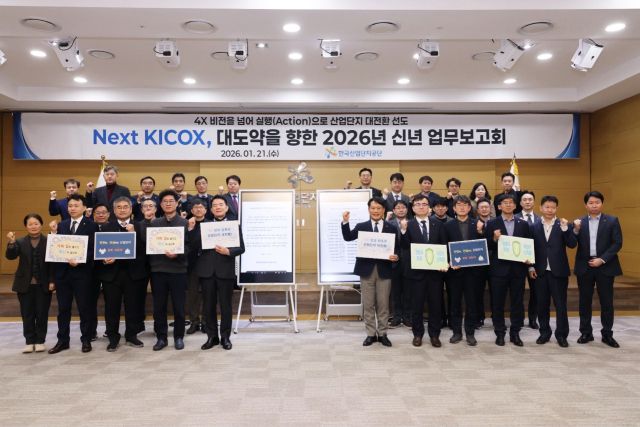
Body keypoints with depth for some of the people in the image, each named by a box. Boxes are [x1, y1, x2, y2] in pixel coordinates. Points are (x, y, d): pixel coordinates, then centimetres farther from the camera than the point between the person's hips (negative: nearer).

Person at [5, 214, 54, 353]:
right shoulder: (20, 242, 3)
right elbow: (10, 256, -10)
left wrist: (52, 281, -10)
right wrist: (11, 243, -28)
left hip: (43, 285, -2)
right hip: (25, 285, 2)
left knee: (42, 314, 6)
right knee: (27, 315, 7)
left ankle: (40, 341, 17)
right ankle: (29, 342, 17)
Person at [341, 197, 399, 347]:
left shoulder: (392, 228, 5)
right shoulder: (361, 226, 5)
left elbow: (396, 248, 5)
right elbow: (348, 237, -8)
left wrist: (395, 256, -16)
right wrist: (345, 222, -21)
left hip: (384, 270, 0)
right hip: (367, 269, 0)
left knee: (383, 304, 7)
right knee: (368, 304, 7)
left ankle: (382, 334, 20)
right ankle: (371, 334, 18)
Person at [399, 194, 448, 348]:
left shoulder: (438, 224, 6)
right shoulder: (408, 225, -1)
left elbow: (444, 246, 5)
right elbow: (405, 247, -11)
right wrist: (403, 231, -25)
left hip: (435, 269, 2)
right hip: (417, 270, -2)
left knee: (435, 303, 9)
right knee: (417, 304, 8)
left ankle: (434, 334, 22)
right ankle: (418, 334, 21)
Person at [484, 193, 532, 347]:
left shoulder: (523, 224, 9)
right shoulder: (492, 224, 1)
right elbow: (487, 247, -3)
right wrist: (494, 239, -21)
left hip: (518, 268, 2)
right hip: (499, 268, -2)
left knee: (517, 302, 7)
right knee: (498, 302, 4)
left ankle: (515, 333, 19)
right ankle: (500, 333, 15)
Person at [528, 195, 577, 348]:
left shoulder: (564, 225, 1)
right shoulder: (534, 227, 4)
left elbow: (572, 245, -10)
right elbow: (530, 248, 6)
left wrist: (565, 229, -23)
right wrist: (531, 267, -1)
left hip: (558, 272, -1)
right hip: (540, 271, 2)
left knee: (560, 305, 4)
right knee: (542, 304, 9)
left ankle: (561, 335, 15)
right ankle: (544, 333, 22)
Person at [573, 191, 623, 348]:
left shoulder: (612, 221, 1)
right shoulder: (579, 222, 4)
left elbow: (617, 243, -4)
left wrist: (602, 259, -12)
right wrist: (576, 230, -18)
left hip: (605, 266, -1)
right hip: (584, 266, 1)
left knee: (606, 302, 5)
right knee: (585, 301, 7)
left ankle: (607, 334, 17)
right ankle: (586, 333, 18)